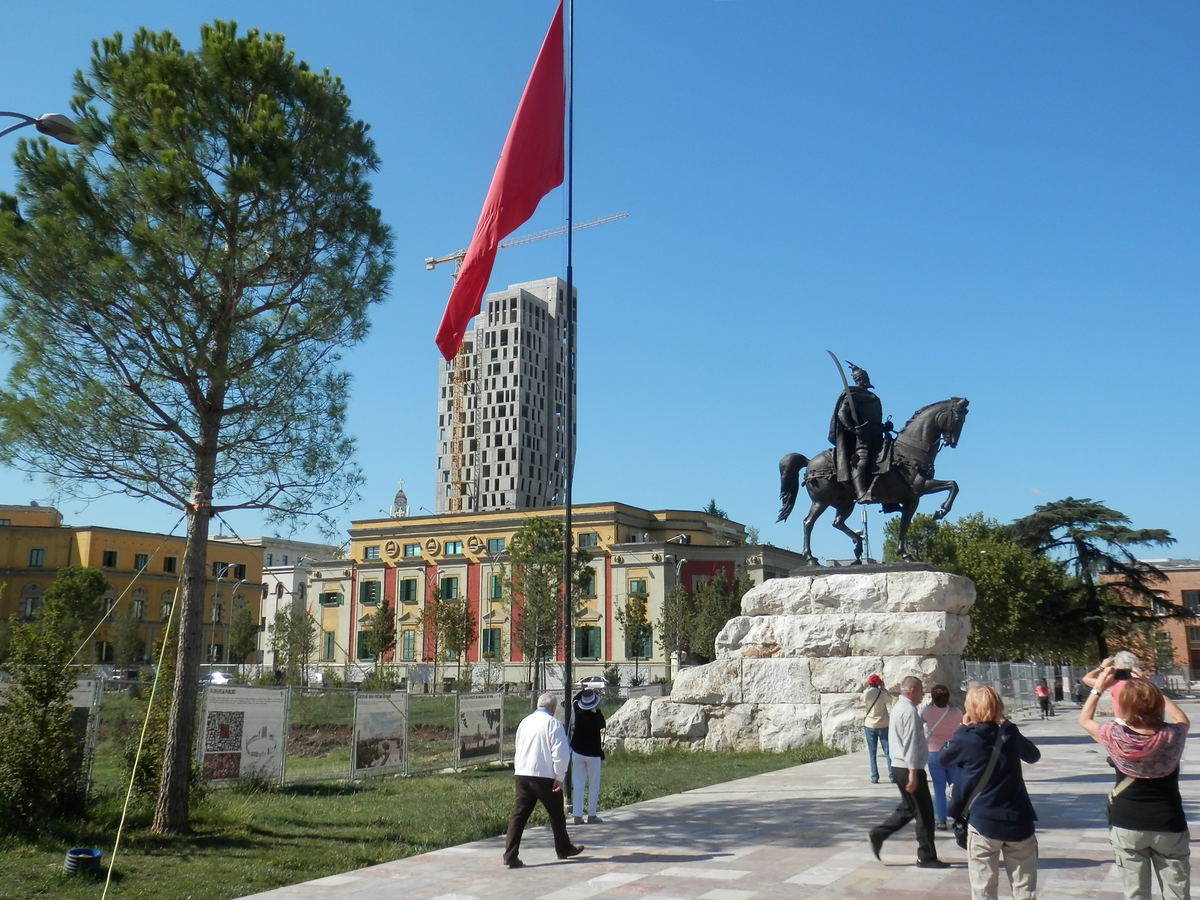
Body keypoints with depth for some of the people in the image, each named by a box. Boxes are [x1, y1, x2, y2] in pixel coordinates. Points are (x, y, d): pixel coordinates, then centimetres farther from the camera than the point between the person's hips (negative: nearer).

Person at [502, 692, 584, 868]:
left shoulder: (524, 722, 10)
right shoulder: (553, 723, -8)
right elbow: (560, 753, -14)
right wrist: (559, 778, -7)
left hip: (521, 775, 4)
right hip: (545, 777, -4)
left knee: (518, 815, 4)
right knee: (556, 815, 15)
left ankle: (510, 856, -4)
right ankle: (564, 849, 30)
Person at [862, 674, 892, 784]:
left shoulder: (865, 694, -8)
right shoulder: (882, 694, -11)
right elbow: (890, 699, 9)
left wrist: (868, 688, 11)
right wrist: (883, 688, 12)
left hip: (869, 726, 1)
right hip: (883, 725, -1)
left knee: (872, 753, 6)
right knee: (888, 751, 7)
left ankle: (874, 777, 3)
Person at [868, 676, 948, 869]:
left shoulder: (898, 707, 15)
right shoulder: (909, 711, -17)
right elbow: (910, 744, -22)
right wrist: (913, 773, -23)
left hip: (898, 766, 10)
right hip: (909, 768, -10)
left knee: (908, 808, 19)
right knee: (924, 812, 0)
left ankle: (878, 834, 16)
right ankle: (926, 857, 7)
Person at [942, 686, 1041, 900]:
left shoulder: (966, 739, -10)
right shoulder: (1010, 734, -2)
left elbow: (944, 758, 9)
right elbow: (1034, 755, 19)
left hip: (983, 822, -3)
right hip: (1018, 821, 3)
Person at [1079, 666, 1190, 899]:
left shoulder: (1115, 736, -15)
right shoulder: (1172, 735, -14)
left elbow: (1084, 719, 6)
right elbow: (1182, 719, 12)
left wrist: (1099, 688, 9)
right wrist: (1151, 690, 11)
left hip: (1126, 825, 0)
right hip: (1169, 825, 1)